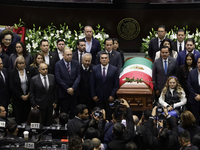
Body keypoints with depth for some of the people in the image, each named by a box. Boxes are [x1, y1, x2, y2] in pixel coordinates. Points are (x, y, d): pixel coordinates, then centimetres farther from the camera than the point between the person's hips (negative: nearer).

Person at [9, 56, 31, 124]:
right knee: (18, 116, 0)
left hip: (28, 97, 2)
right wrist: (21, 96, -9)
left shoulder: (28, 72, 5)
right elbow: (12, 87, -5)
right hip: (17, 98, -2)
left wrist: (28, 95, -6)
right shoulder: (12, 73, -2)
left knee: (27, 115, 1)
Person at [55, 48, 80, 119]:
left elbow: (78, 76, 1)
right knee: (64, 112, 2)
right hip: (63, 93, -3)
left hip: (73, 92, 3)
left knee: (73, 111, 5)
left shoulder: (76, 63, 4)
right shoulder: (58, 64, -5)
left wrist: (73, 88, -11)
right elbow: (58, 78, -9)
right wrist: (67, 89, -12)